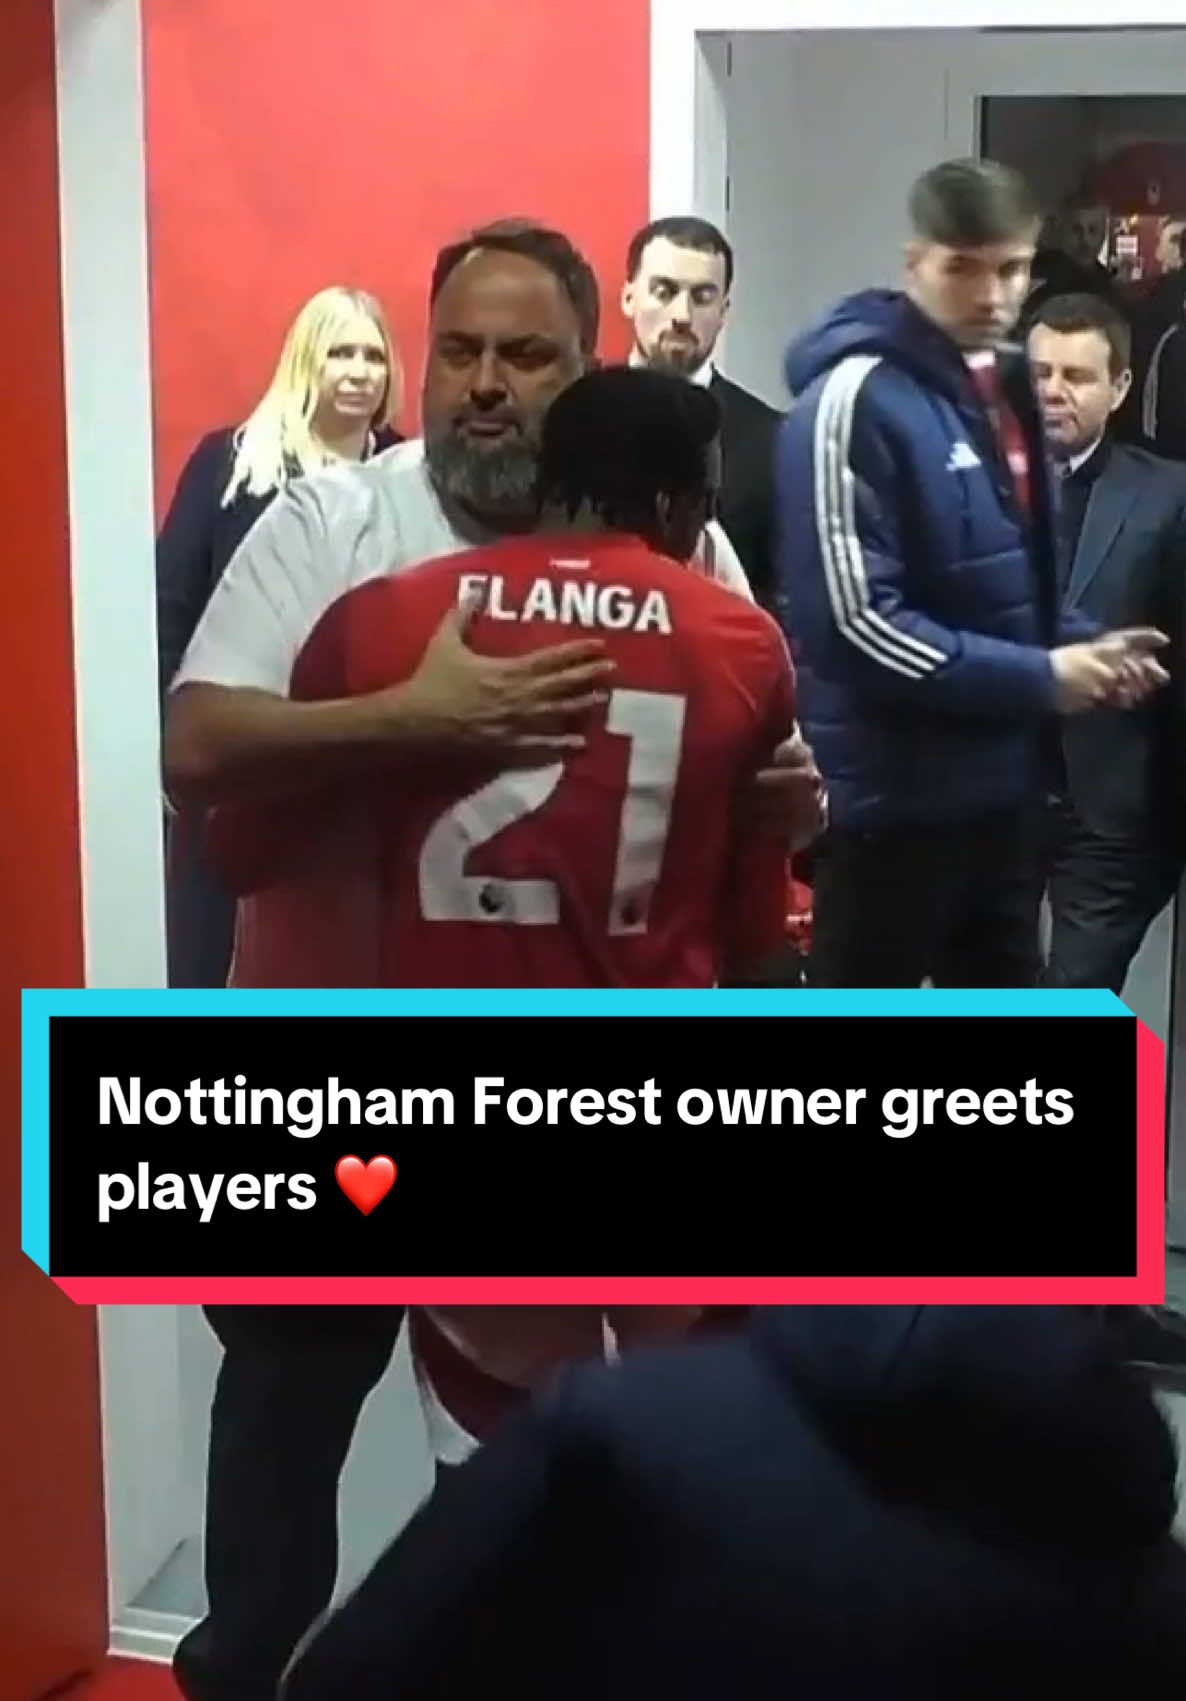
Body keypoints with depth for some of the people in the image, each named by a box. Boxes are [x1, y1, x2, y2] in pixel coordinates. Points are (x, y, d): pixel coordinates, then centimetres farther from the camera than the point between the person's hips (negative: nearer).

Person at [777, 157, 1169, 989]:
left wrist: (1078, 649, -1)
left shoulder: (1003, 386, 11)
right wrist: (1037, 678, -18)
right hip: (892, 797, -9)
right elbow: (857, 622, -23)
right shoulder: (857, 400, -16)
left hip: (999, 786, 9)